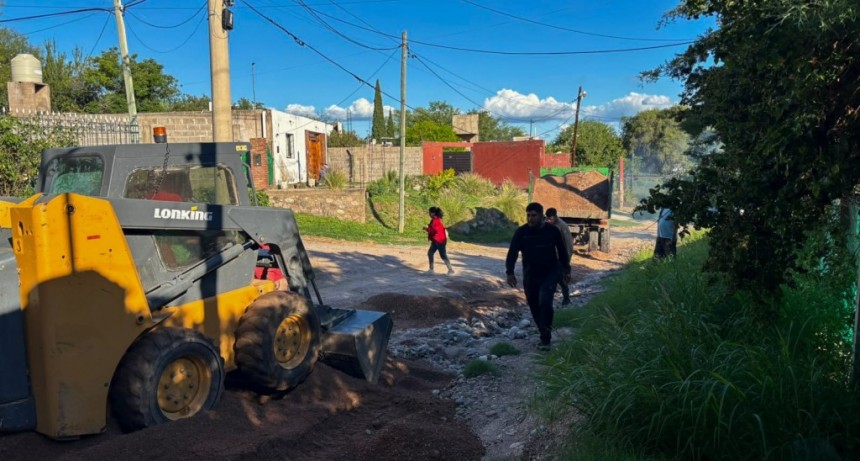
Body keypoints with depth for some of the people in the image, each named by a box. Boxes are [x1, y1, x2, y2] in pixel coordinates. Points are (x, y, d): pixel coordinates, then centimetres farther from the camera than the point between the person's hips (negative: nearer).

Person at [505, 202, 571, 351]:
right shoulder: (521, 232, -7)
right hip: (530, 275, 2)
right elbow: (512, 253, -11)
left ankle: (545, 339, -11)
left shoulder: (552, 230, -5)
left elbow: (562, 251, 8)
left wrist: (566, 270, 13)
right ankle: (544, 336, 27)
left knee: (545, 302, -20)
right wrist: (510, 272, -24)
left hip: (551, 273, -2)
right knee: (534, 307, 8)